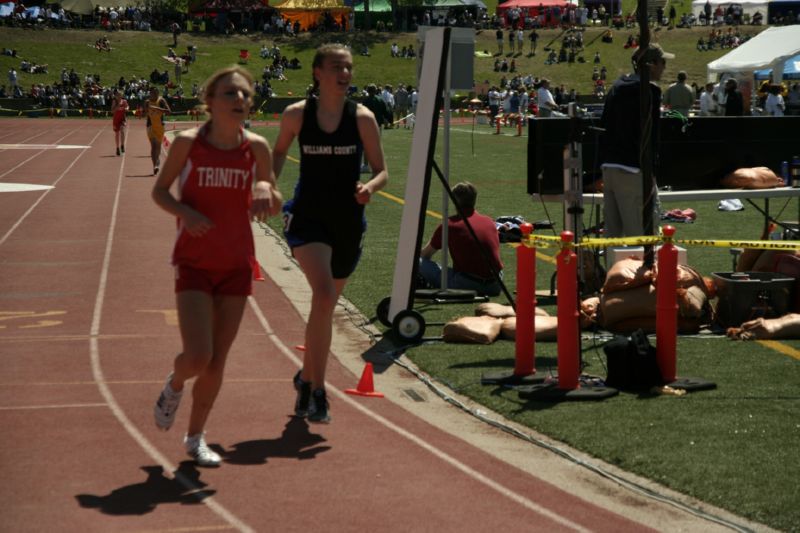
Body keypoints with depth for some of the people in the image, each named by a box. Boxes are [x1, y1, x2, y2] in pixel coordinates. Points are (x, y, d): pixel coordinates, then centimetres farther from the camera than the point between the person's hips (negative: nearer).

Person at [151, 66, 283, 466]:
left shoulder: (256, 147, -3)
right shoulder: (187, 143, -10)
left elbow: (275, 208, 7)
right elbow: (159, 190, 2)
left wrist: (267, 191, -16)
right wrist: (183, 212, -18)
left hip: (237, 265, 3)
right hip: (194, 264, -3)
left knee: (217, 362, 7)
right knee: (198, 357, -14)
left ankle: (196, 437, 25)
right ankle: (175, 384, 22)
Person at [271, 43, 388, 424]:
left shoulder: (362, 118, -3)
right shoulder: (296, 114, -3)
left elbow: (381, 170, 2)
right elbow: (279, 151, 16)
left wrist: (370, 187, -19)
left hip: (348, 222, 2)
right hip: (308, 217, -2)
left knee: (325, 305, 16)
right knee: (324, 294, -25)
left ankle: (306, 378, 41)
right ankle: (316, 392, -18)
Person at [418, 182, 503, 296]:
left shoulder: (449, 225, -1)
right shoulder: (489, 222, 13)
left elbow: (425, 255, 14)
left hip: (465, 284, -5)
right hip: (495, 286, 5)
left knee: (419, 263, 3)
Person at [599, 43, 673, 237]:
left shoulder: (617, 87, 15)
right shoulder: (649, 90, -10)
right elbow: (648, 135, -15)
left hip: (608, 168, 8)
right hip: (631, 171, -8)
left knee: (612, 231, 11)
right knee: (636, 232, -9)